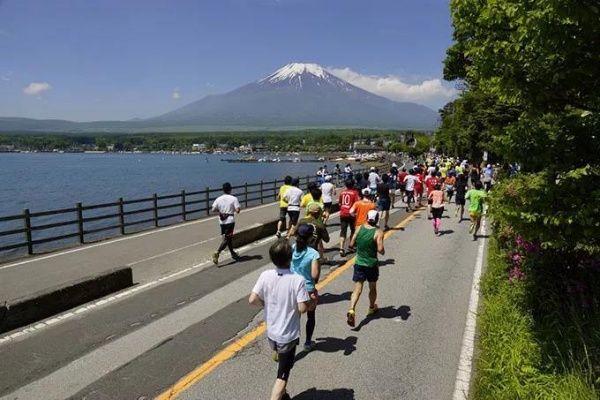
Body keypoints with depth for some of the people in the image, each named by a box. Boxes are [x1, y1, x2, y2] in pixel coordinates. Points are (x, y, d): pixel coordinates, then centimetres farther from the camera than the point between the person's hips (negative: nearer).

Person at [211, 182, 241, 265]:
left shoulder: (218, 199, 1)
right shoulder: (233, 199, -10)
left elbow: (213, 210, -4)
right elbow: (237, 210, -15)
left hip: (222, 221, 5)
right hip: (230, 221, -5)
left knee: (229, 237, 18)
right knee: (227, 239, -4)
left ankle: (233, 254, 31)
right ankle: (217, 252, -23)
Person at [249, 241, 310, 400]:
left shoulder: (265, 276, -11)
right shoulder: (298, 280, -21)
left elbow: (252, 300, -12)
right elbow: (302, 308, -22)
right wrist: (311, 300, -1)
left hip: (271, 332, 5)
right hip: (289, 335, -5)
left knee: (283, 365, 30)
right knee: (282, 375, 7)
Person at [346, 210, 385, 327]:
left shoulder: (359, 229, -3)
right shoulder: (378, 232, -14)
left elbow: (352, 244, 2)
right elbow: (380, 250, -22)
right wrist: (383, 251, 0)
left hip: (359, 263, 2)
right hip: (372, 264, -2)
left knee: (357, 289, 0)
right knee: (372, 287, 21)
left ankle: (351, 310, -21)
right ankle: (372, 308, 40)